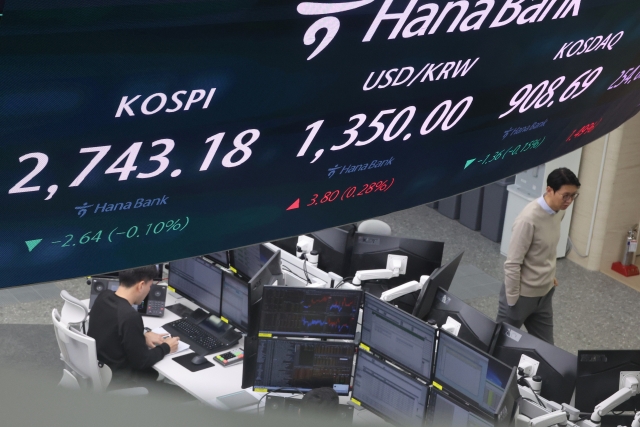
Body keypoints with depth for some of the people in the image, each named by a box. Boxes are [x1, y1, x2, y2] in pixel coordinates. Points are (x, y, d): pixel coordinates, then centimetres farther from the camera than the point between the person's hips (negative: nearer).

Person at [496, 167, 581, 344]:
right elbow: (513, 265, -23)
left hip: (545, 293, 7)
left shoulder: (559, 211, -2)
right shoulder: (529, 219, -27)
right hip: (522, 295, -7)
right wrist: (512, 302, -18)